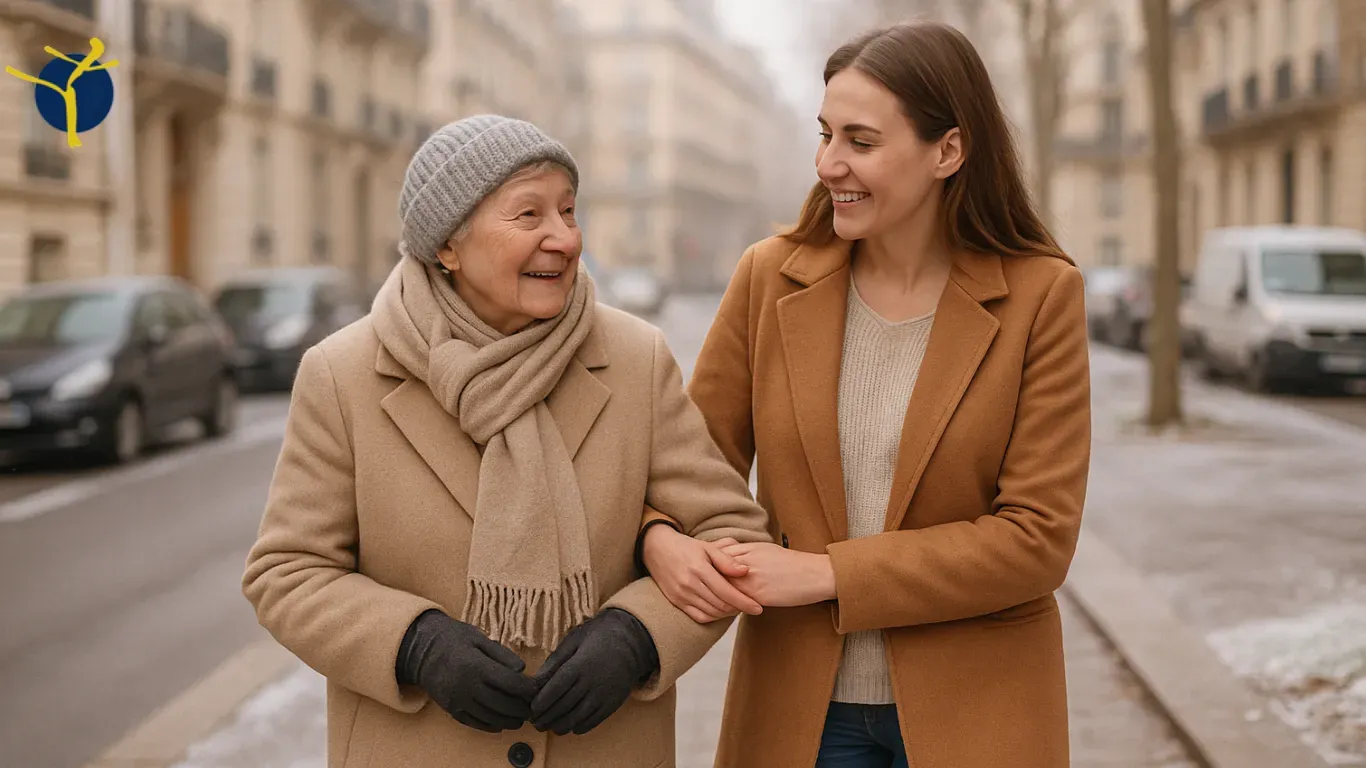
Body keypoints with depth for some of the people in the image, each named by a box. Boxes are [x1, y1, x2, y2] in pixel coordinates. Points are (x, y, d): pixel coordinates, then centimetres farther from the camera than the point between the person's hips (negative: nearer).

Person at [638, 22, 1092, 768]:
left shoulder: (1040, 294, -11)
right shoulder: (772, 275, -4)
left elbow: (1037, 537, -13)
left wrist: (828, 574, -18)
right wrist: (661, 539, -20)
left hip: (974, 707, -2)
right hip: (798, 704, 2)